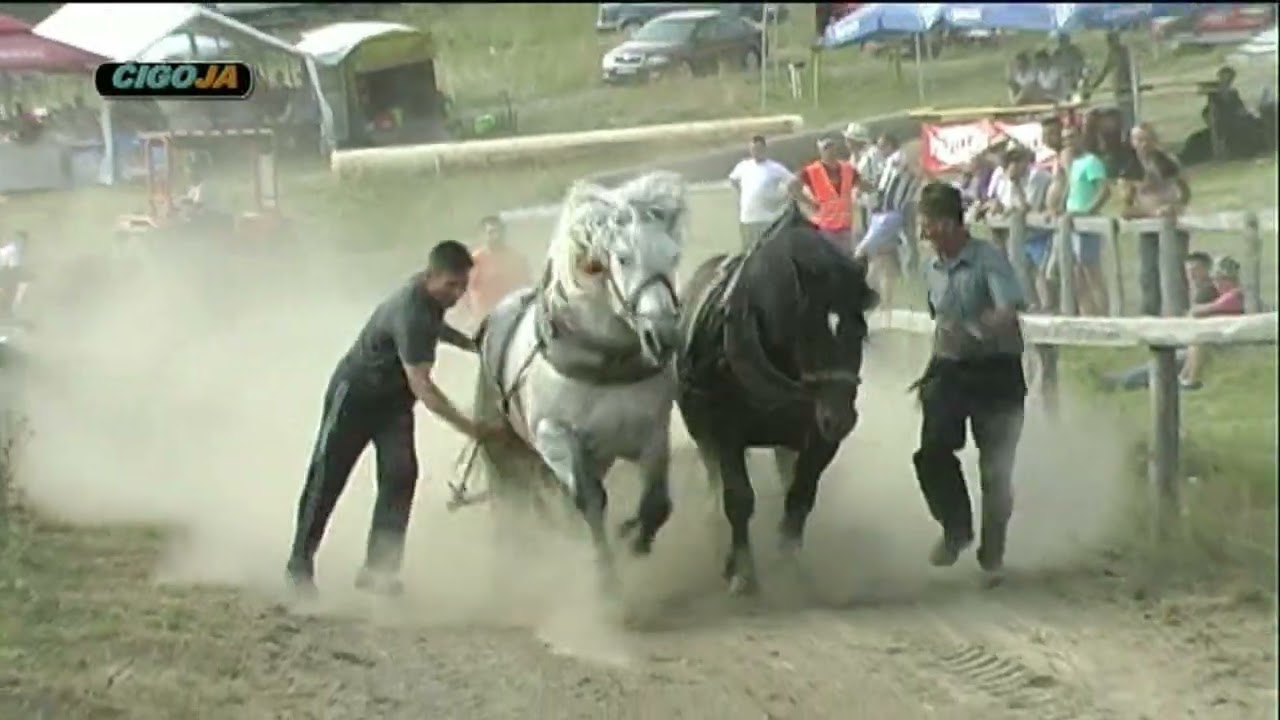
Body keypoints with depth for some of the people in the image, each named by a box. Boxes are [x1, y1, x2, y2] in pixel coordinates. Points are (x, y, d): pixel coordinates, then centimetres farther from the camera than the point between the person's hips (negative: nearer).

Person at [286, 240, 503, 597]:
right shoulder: (411, 310, -35)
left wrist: (471, 344, 7)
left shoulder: (430, 295, -7)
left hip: (393, 398, 7)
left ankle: (377, 568, -8)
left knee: (400, 474, -9)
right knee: (327, 477, 2)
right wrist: (467, 427, -47)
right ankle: (300, 564, 15)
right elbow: (420, 385, -41)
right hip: (355, 394, -7)